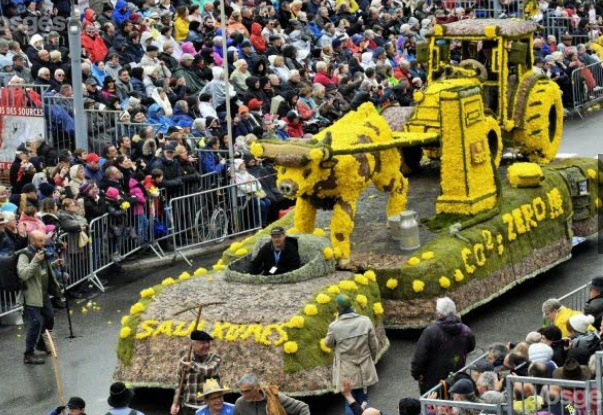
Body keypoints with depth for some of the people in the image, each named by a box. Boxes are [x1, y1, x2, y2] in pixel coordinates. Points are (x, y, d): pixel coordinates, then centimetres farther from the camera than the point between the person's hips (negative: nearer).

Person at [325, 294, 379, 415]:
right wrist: (371, 359, 18)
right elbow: (374, 345, -2)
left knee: (350, 403, 8)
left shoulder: (335, 326, -18)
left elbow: (328, 344, 2)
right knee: (363, 402, 16)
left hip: (347, 373, -2)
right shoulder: (365, 321, -11)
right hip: (364, 372, 2)